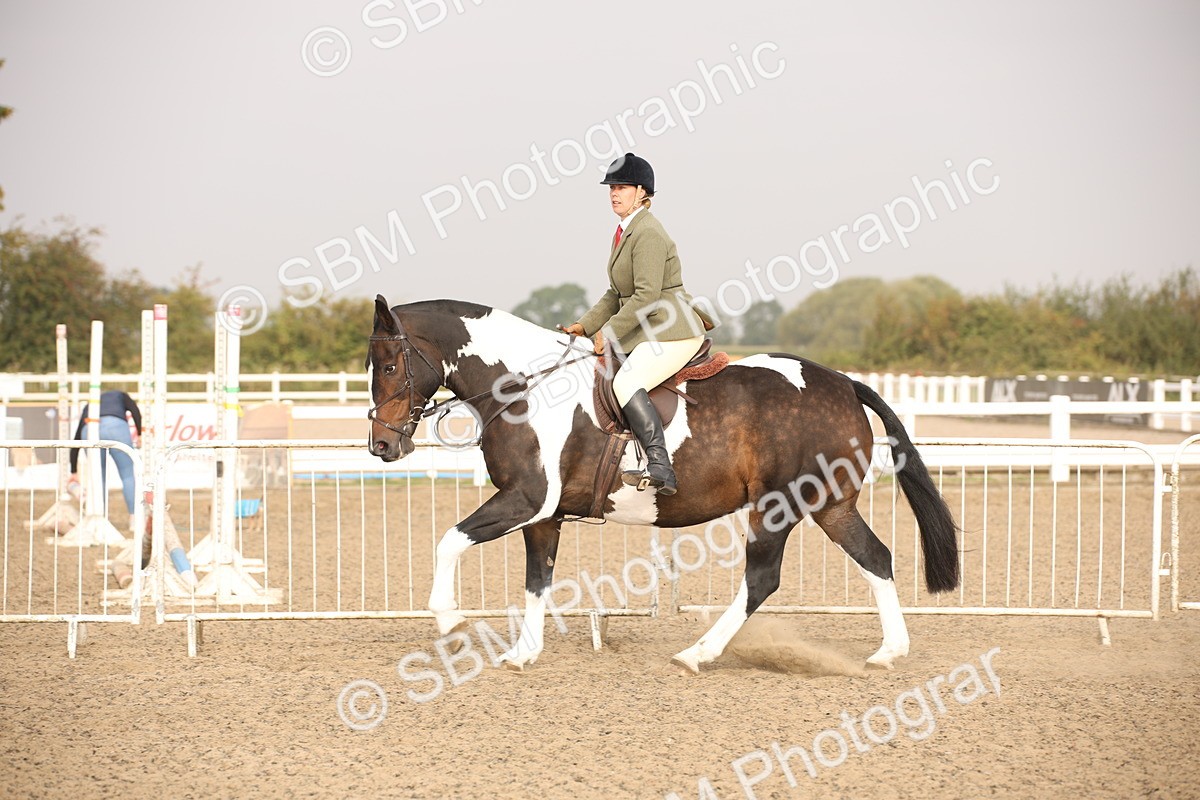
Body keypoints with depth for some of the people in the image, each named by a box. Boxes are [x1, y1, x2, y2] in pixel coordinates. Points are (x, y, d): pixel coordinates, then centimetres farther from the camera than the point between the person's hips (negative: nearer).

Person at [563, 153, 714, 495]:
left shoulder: (648, 233, -15)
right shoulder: (624, 232, 17)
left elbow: (646, 295, -21)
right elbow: (616, 294, 22)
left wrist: (609, 333, -18)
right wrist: (585, 326, 11)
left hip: (673, 332, -11)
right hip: (644, 333, 11)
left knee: (626, 382, -29)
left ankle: (660, 467, -36)